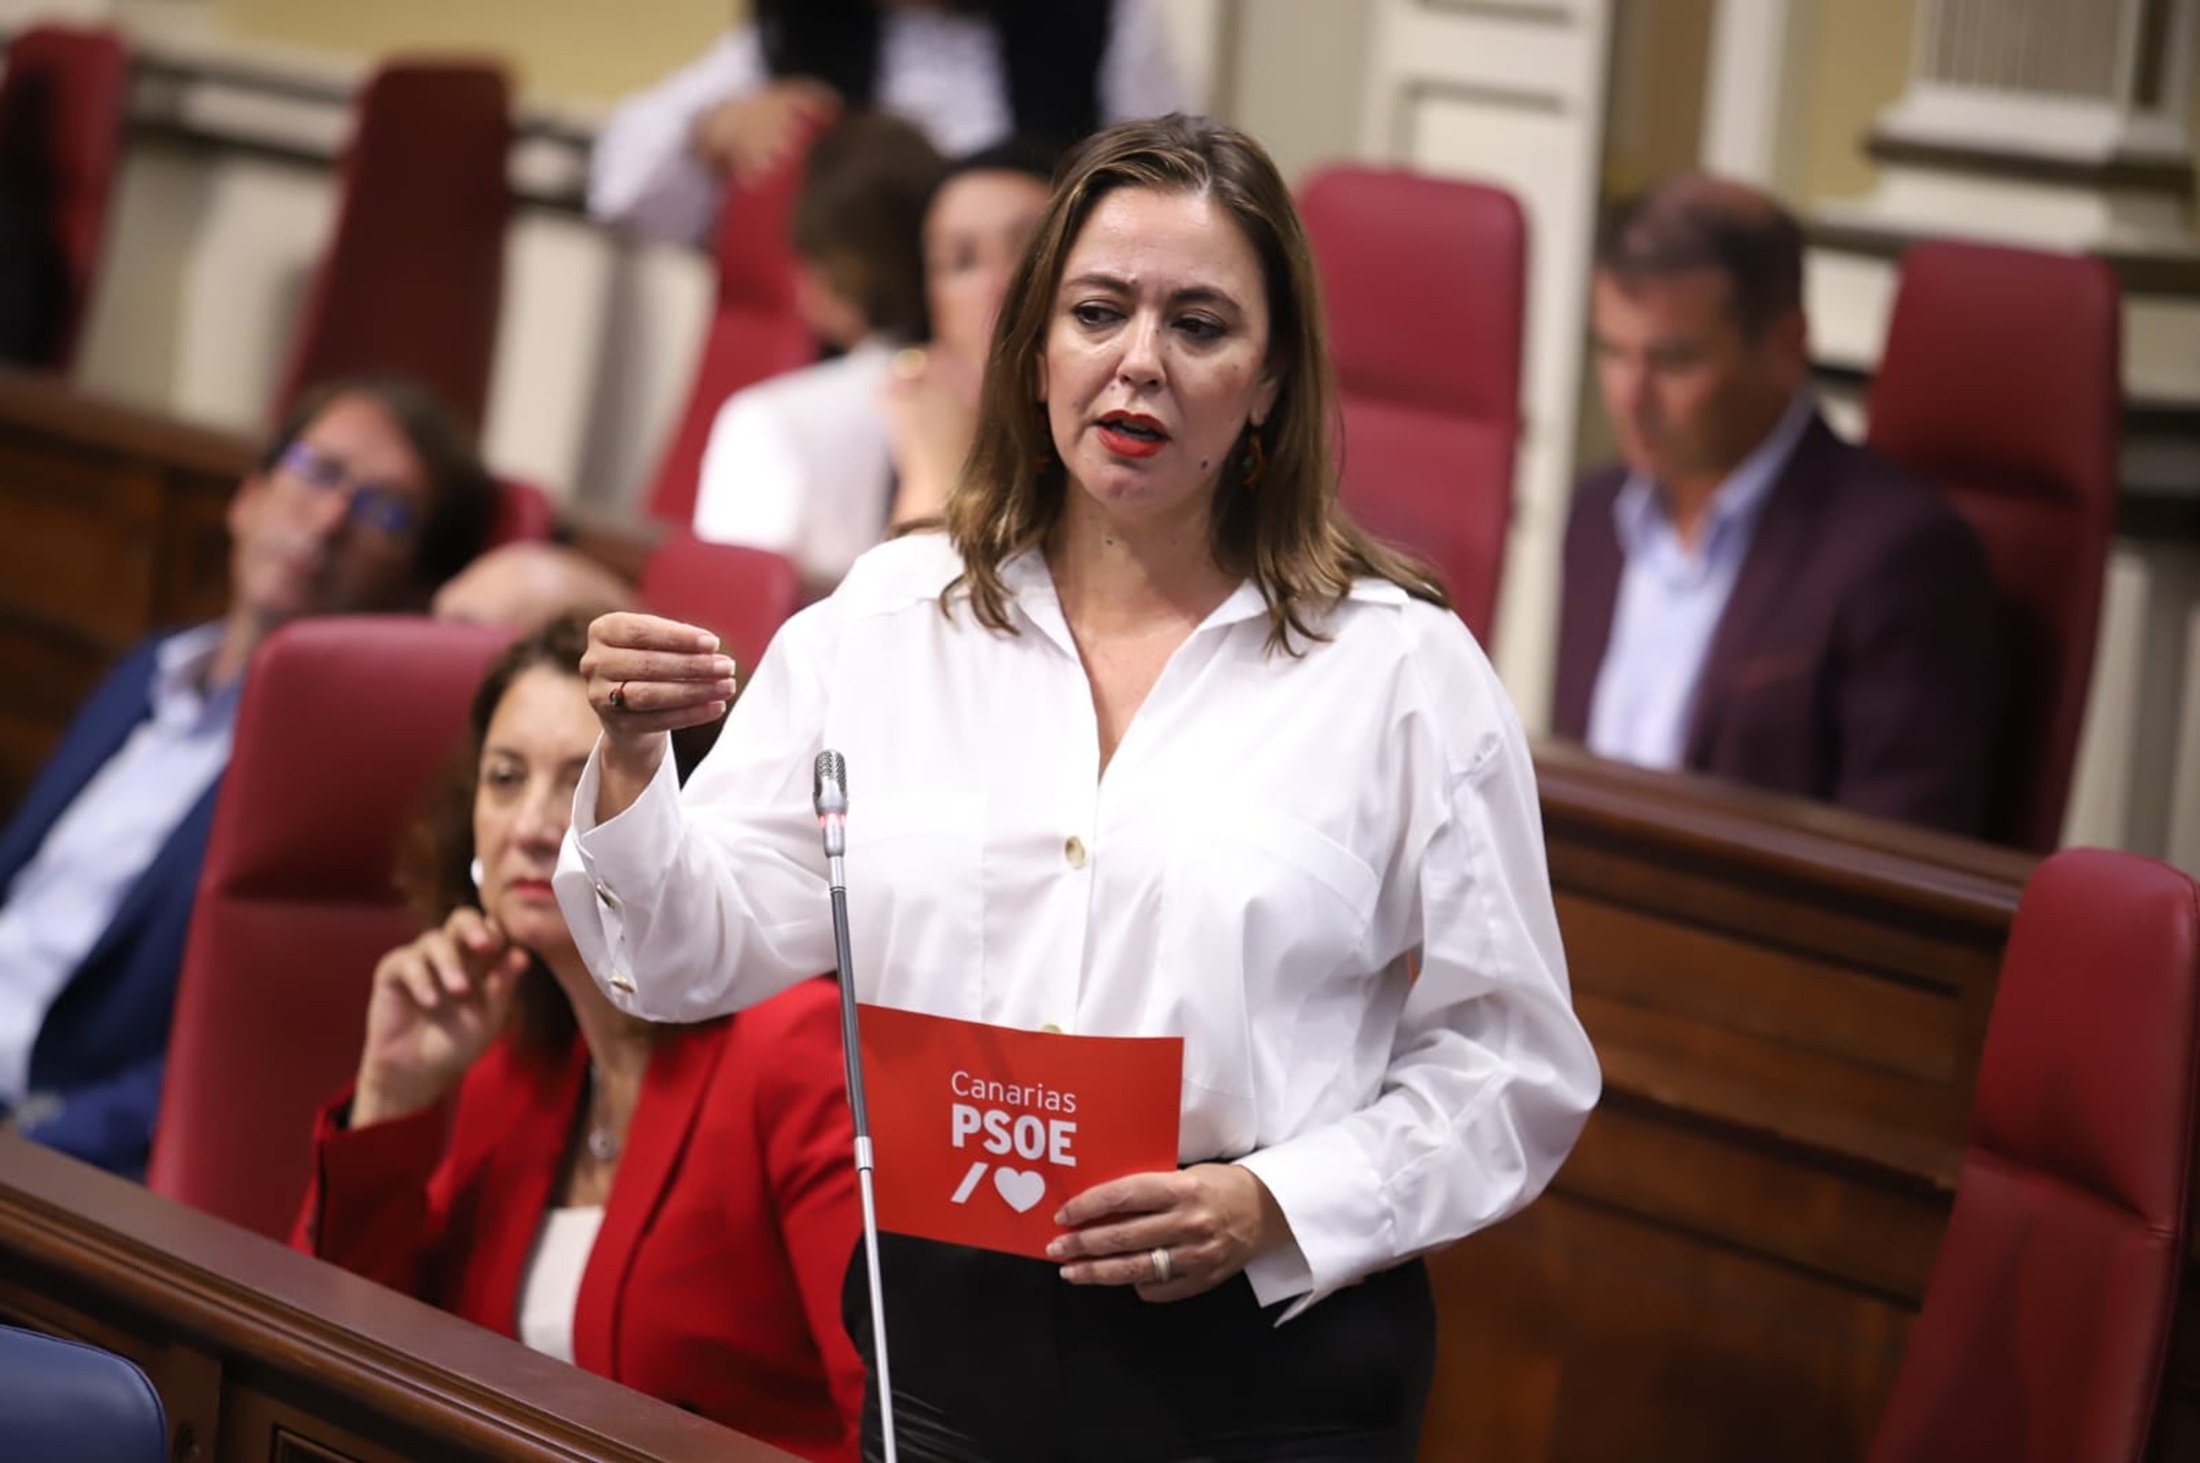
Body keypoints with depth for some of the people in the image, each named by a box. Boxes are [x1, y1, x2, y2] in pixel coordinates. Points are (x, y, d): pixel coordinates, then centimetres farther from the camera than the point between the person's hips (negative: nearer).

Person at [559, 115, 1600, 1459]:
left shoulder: (1403, 671, -2)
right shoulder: (886, 622, 5)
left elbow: (1509, 1069, -2)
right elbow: (699, 953, 3)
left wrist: (1270, 1209, -15)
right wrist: (631, 766, -15)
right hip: (944, 1350, 3)